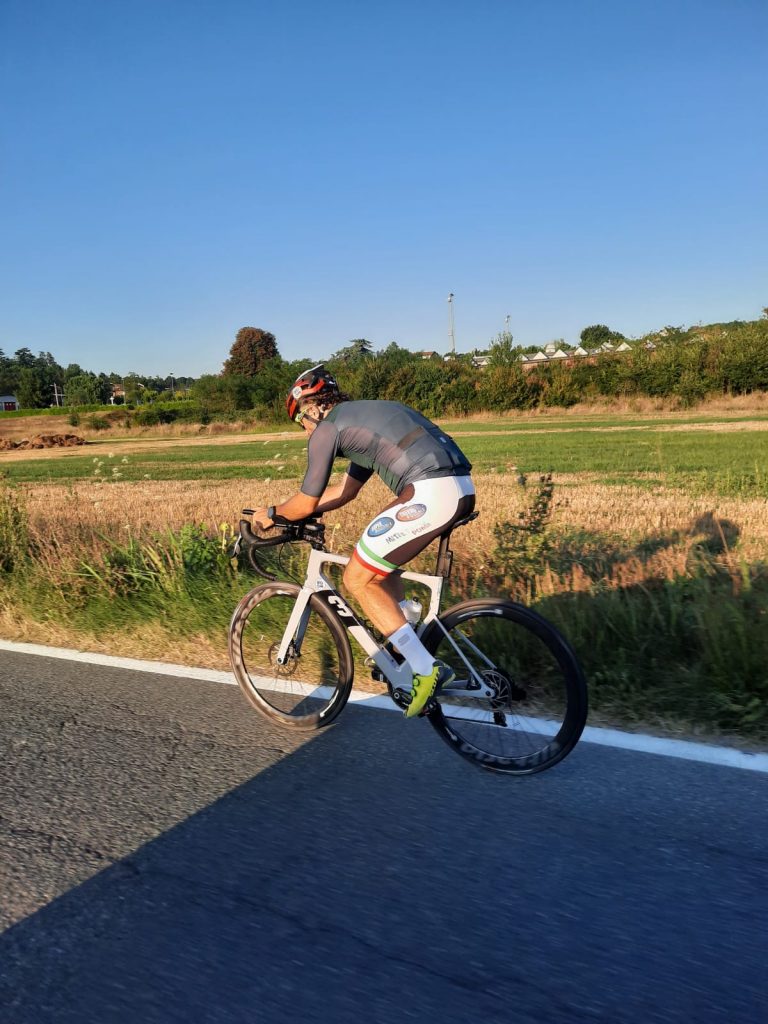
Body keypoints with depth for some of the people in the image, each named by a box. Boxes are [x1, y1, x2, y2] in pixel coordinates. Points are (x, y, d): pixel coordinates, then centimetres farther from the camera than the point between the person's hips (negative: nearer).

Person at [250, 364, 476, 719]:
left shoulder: (328, 428, 3)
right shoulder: (366, 415, 30)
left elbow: (307, 503, 6)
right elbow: (344, 491, 36)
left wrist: (271, 514, 25)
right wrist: (289, 512, 39)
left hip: (430, 494, -10)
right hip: (463, 489, 10)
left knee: (357, 579, 5)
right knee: (377, 556, 27)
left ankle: (426, 669, 4)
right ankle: (409, 645, 28)